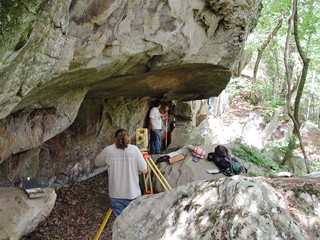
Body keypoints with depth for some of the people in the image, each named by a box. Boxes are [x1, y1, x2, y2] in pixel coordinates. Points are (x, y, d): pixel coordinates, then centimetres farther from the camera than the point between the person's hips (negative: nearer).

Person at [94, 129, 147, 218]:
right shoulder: (134, 149, -8)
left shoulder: (107, 150, -3)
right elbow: (144, 170, -6)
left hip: (115, 195, 1)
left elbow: (97, 163, 14)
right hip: (133, 194, -1)